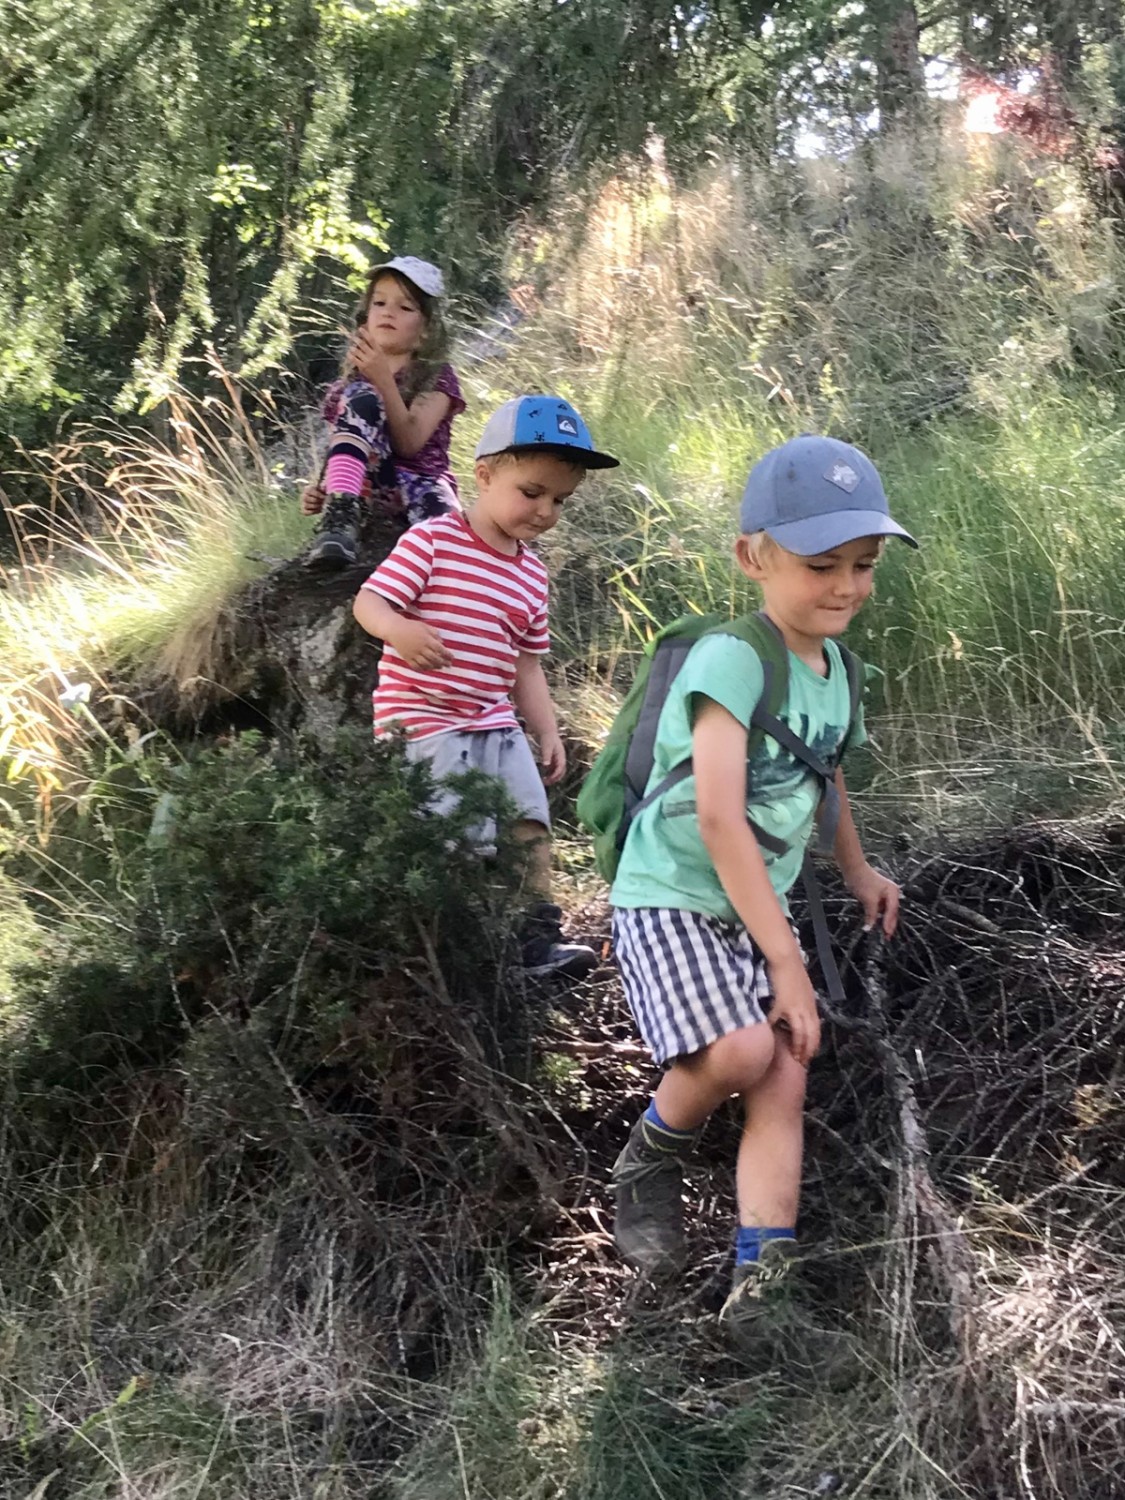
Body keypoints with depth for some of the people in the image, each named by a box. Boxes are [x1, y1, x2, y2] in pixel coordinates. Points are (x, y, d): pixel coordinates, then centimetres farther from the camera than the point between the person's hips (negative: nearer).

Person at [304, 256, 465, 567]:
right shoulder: (353, 380, 19)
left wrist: (384, 379, -18)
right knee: (362, 398, -26)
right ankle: (340, 512, -40)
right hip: (366, 489, 2)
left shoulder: (437, 378, 9)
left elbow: (410, 443, -9)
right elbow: (339, 447, 18)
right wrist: (320, 489, -3)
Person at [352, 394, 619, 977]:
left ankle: (538, 935, 21)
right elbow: (369, 601, -15)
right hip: (423, 724, -8)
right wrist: (399, 629, -37)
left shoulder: (531, 573, 12)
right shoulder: (432, 541, -9)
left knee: (531, 823, 9)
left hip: (495, 725, 8)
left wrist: (547, 731, 11)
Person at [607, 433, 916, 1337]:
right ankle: (650, 1162, 3)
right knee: (741, 1050, -27)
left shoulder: (833, 665, 6)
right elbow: (719, 820, -25)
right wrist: (787, 962, -23)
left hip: (761, 907, 8)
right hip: (672, 898, -8)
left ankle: (763, 1284, -1)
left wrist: (856, 869, 37)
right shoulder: (730, 659, -20)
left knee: (786, 1082, -5)